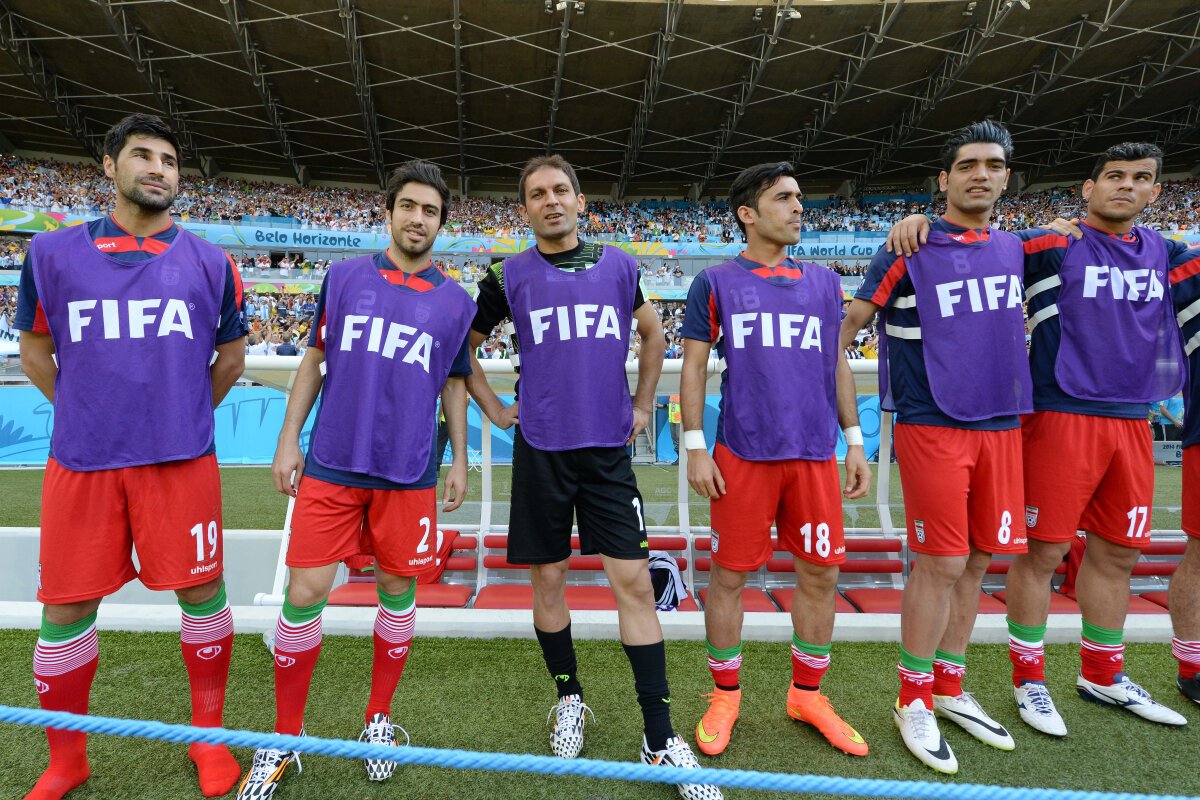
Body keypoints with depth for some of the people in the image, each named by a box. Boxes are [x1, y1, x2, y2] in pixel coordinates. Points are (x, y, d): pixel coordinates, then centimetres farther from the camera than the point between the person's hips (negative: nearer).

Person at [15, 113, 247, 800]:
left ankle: (209, 736, 26)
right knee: (65, 613, 8)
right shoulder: (53, 253, 6)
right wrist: (90, 412, 11)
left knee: (202, 594, 4)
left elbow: (231, 356, 14)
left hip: (181, 461, -1)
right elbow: (35, 349, 16)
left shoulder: (210, 262, 5)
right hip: (80, 461, 1)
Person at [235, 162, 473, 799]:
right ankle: (285, 739, 20)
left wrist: (460, 459, 8)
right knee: (304, 593, 0)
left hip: (409, 473, 1)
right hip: (331, 464, 0)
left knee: (398, 590, 9)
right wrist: (288, 438, 4)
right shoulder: (345, 277, 5)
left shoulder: (456, 302, 5)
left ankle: (379, 719, 31)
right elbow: (315, 361, 9)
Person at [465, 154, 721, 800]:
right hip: (541, 450, 0)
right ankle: (569, 699, 32)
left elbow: (653, 335, 21)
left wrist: (642, 406, 15)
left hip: (608, 448, 1)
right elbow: (464, 346, 14)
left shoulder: (618, 267, 6)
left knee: (633, 581, -2)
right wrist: (494, 409, 5)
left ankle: (660, 739, 8)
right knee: (548, 580, 8)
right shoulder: (509, 277, 1)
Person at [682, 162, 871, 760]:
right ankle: (725, 696, 25)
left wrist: (854, 442, 11)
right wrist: (694, 448, -5)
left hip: (816, 456, 4)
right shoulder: (716, 283, 1)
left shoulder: (824, 283, 12)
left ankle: (807, 695, 30)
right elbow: (693, 367, 1)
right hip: (742, 455, -3)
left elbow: (837, 364, 15)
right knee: (729, 575, 5)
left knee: (820, 575, 10)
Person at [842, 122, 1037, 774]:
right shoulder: (911, 250, -5)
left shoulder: (1014, 249, 13)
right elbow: (849, 323, -4)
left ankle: (950, 689, 27)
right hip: (932, 426, -6)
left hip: (1001, 426, 6)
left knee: (976, 562, 11)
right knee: (940, 565, -4)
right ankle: (913, 701, 14)